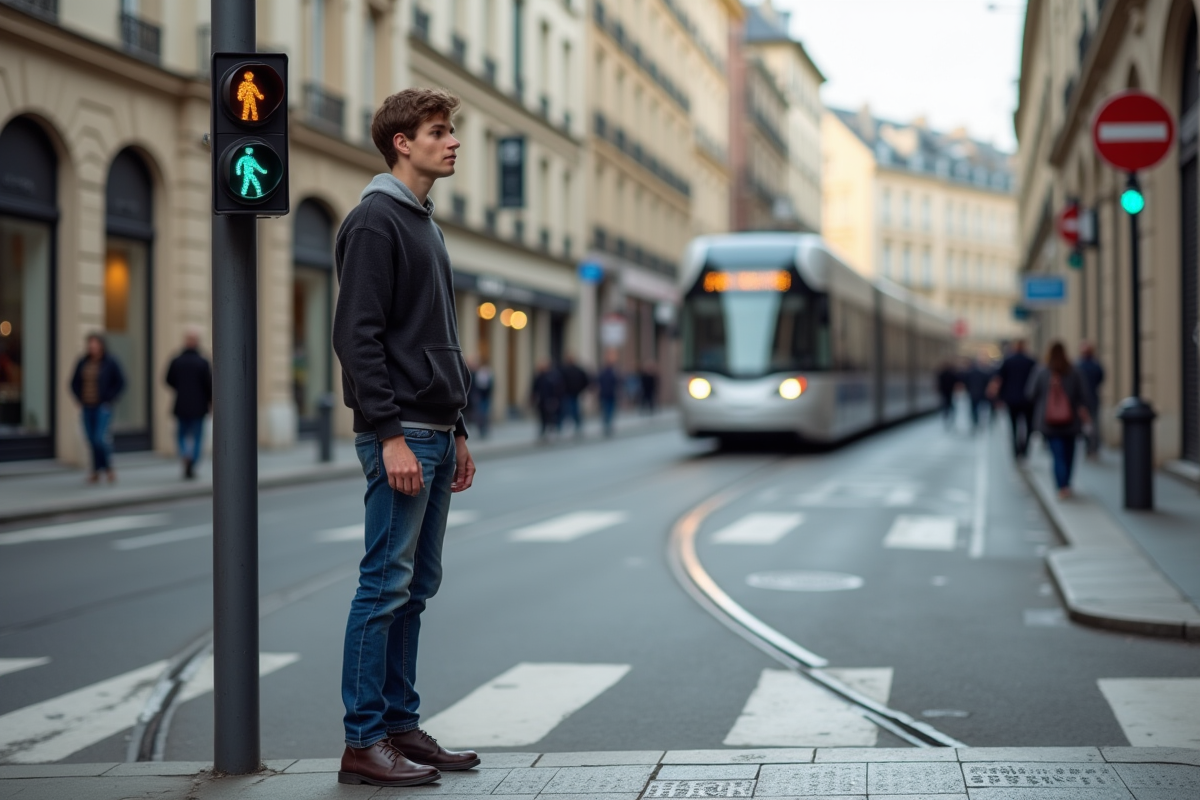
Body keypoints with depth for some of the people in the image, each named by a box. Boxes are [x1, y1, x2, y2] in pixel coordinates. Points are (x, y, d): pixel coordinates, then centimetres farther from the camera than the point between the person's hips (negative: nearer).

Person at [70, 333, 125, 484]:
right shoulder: (83, 363, 7)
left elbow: (120, 383, -4)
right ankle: (96, 471, 12)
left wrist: (109, 400, -8)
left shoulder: (110, 363, -5)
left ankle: (108, 466, 6)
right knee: (92, 440, 4)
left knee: (100, 438, -14)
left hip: (103, 407, -4)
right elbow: (74, 383, 16)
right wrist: (80, 400, 5)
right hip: (87, 408, 4)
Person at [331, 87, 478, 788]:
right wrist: (390, 434, -22)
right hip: (399, 433, -9)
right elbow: (358, 336, -17)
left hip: (435, 433, 9)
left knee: (418, 585, 11)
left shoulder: (427, 224, 20)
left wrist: (458, 430, 19)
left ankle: (402, 725, 18)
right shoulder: (375, 220, -9)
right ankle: (364, 743, -1)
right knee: (386, 584, -7)